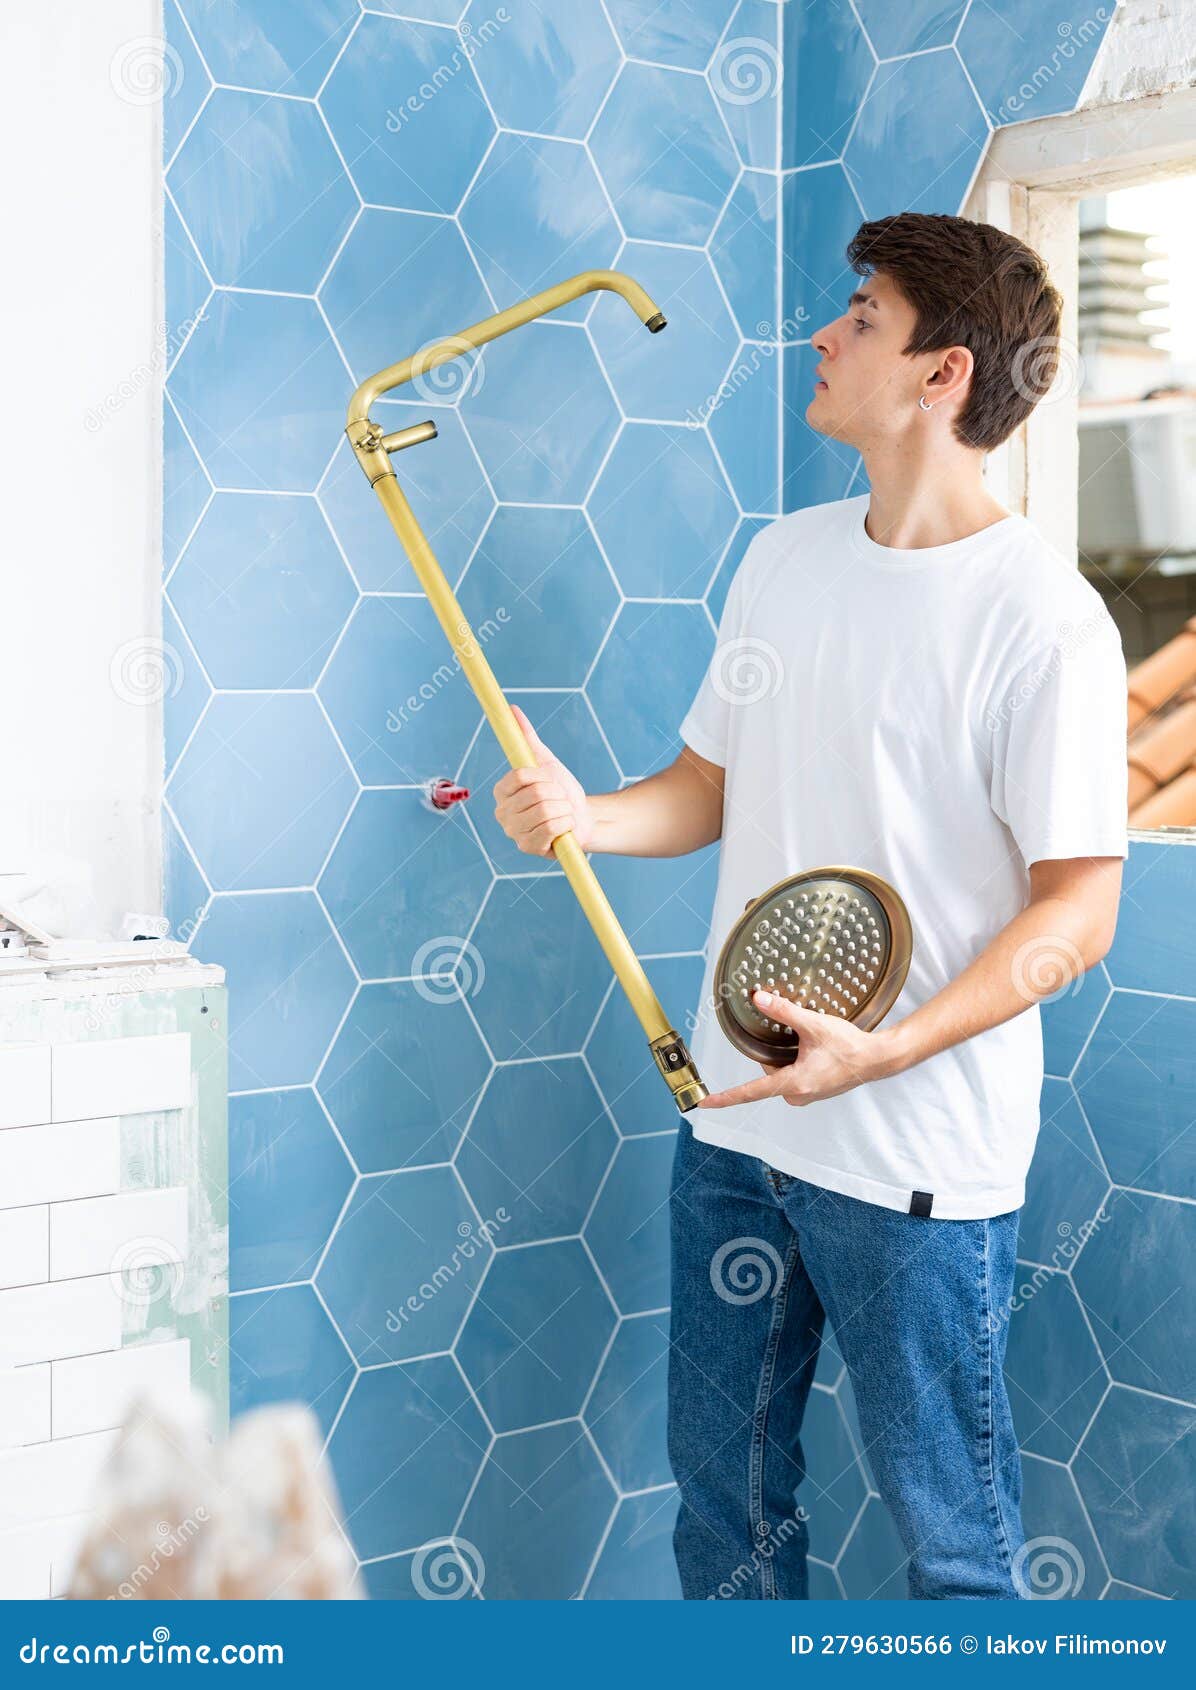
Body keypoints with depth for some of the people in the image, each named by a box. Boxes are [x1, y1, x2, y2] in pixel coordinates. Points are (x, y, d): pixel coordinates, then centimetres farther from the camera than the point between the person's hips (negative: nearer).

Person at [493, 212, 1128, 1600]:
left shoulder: (1041, 617, -16)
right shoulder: (784, 556, 7)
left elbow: (1076, 912, -15)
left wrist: (883, 1052, -26)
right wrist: (585, 816, -6)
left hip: (919, 1166, -7)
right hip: (735, 1120, 7)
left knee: (953, 1540, 9)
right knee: (725, 1487, 21)